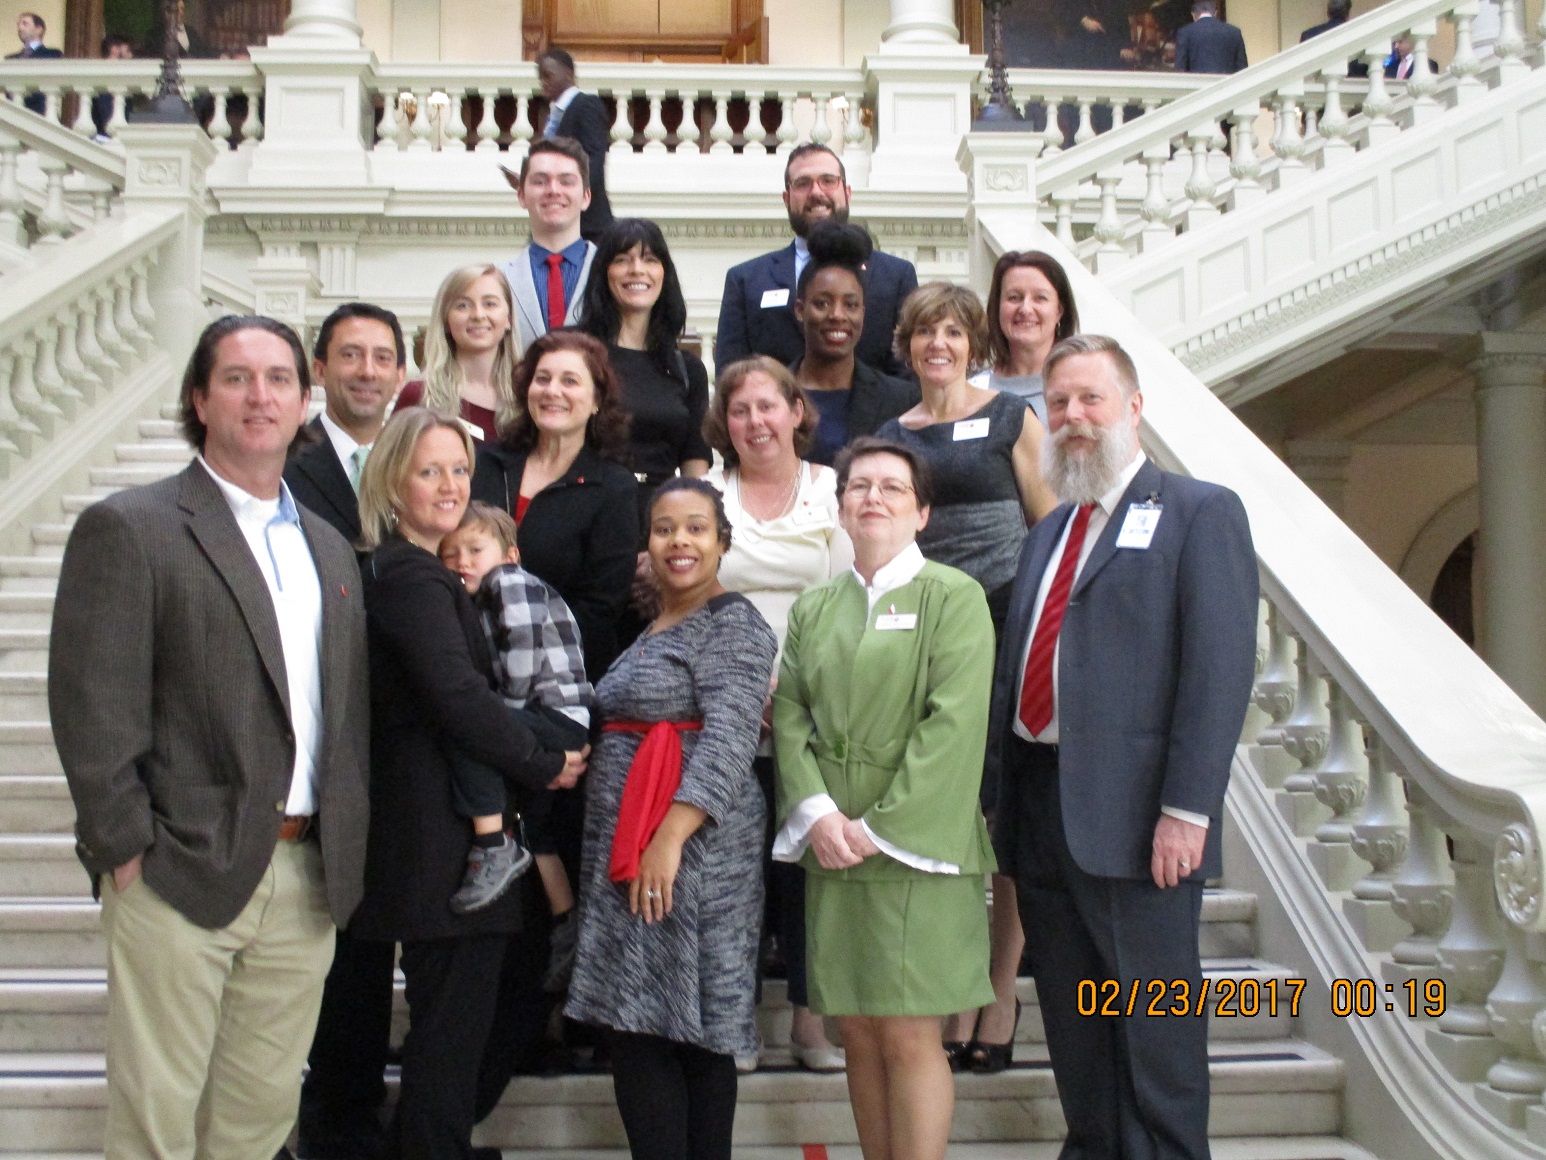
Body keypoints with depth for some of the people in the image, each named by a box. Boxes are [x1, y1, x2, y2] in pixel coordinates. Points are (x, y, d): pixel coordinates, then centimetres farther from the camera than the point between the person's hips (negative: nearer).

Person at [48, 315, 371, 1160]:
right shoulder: (128, 528, -5)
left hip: (306, 882, 6)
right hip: (183, 877, -5)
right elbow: (92, 709, -10)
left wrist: (345, 857, 11)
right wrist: (126, 851, -12)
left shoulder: (330, 550, 16)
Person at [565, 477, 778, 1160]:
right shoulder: (653, 628, 19)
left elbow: (729, 739, -19)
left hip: (692, 850, -9)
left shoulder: (733, 624, -8)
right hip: (624, 853, 9)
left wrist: (670, 837, -27)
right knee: (635, 1026, 8)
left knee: (689, 1026, -6)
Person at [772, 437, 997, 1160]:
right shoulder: (813, 609, 15)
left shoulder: (953, 597, -1)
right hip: (830, 846, 5)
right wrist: (816, 811, -9)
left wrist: (880, 826, -14)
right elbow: (789, 716, 8)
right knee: (858, 1032, 7)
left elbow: (953, 724, -11)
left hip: (913, 844, -4)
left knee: (908, 1038, -5)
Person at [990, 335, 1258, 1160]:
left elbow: (1221, 669, -12)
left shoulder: (1201, 513, -3)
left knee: (1154, 1023, 2)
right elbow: (1018, 665, 17)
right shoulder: (1049, 532, 20)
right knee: (1071, 1021, 14)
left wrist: (1187, 810, -19)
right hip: (1039, 804, 7)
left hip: (1133, 813, -7)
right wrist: (1003, 791, 8)